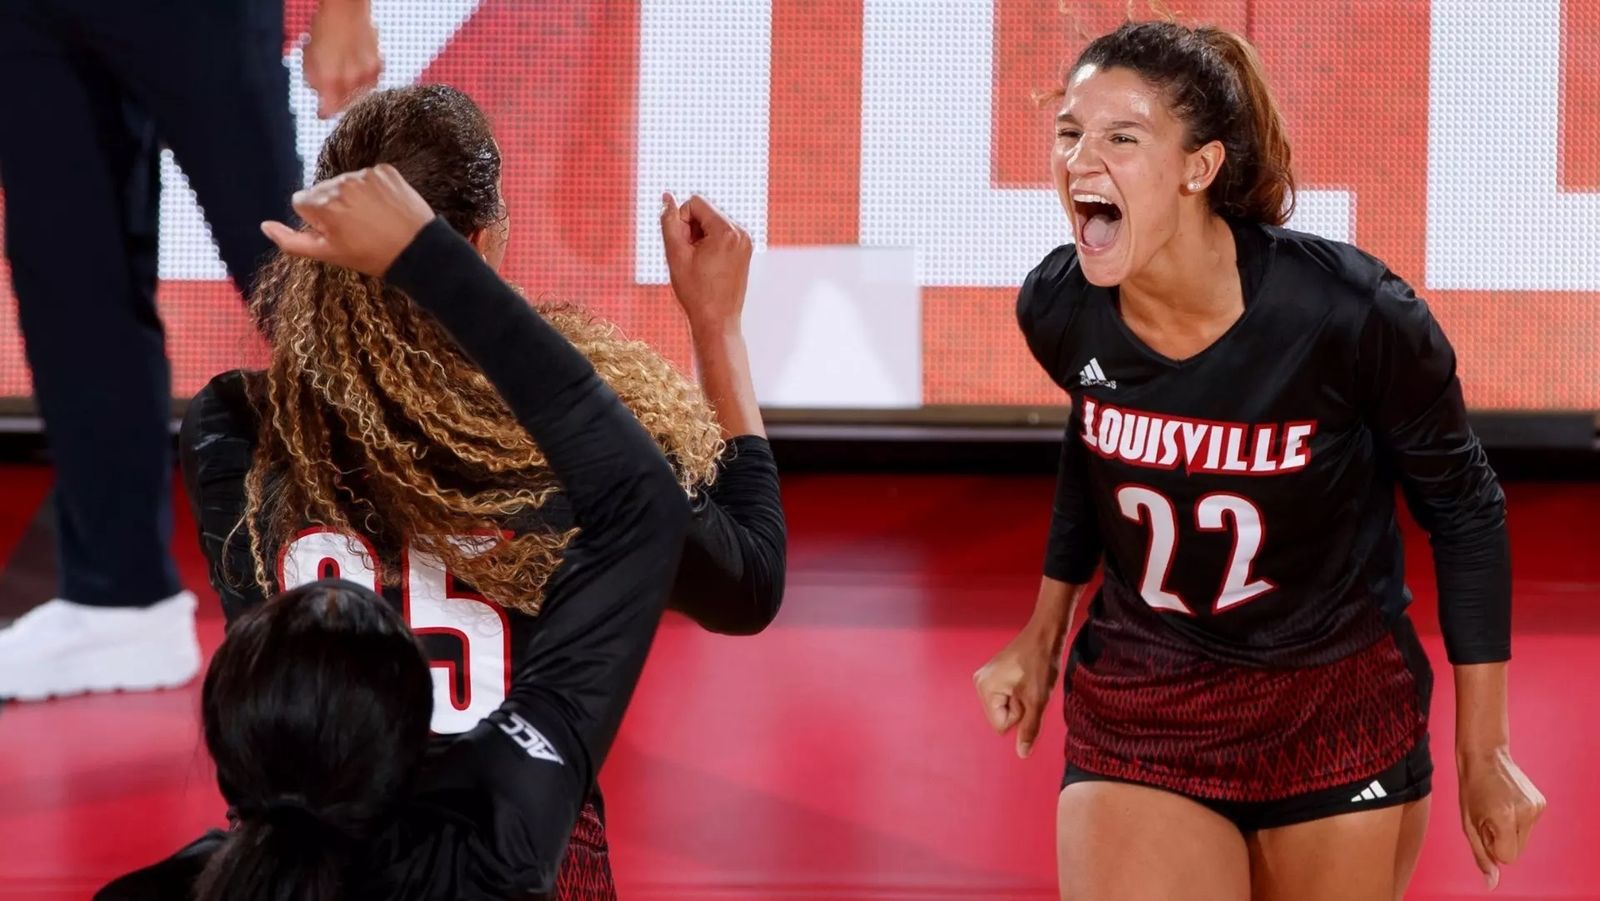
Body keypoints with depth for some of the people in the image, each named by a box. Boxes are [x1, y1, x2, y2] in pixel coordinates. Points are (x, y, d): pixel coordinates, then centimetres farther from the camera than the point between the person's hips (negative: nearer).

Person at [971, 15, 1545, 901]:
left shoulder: (1352, 313, -23)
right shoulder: (1058, 308, -12)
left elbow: (1464, 509, -8)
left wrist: (1482, 753, -3)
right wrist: (1045, 633, 18)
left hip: (1341, 713, -1)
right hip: (1137, 710, 2)